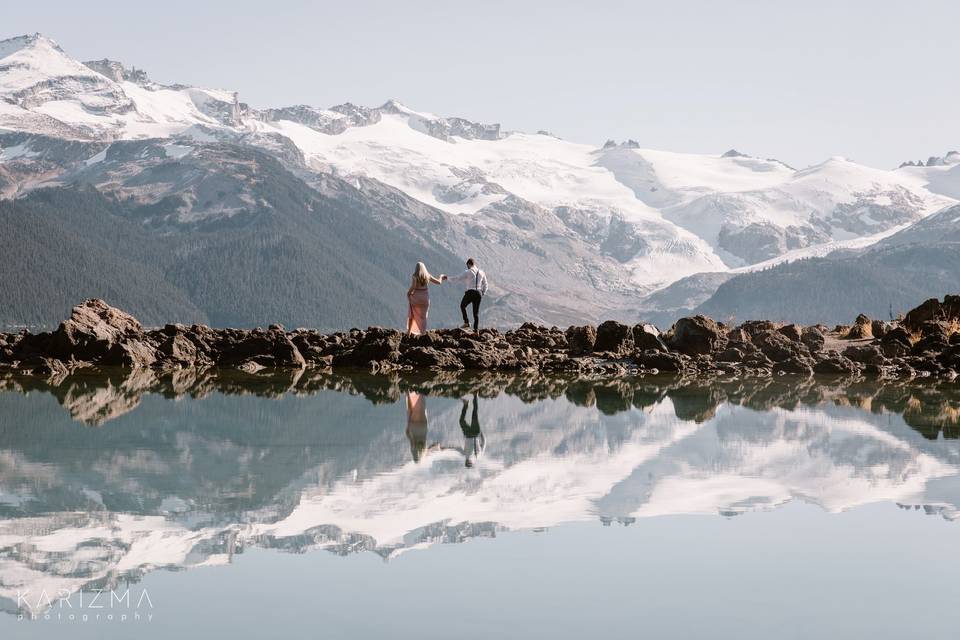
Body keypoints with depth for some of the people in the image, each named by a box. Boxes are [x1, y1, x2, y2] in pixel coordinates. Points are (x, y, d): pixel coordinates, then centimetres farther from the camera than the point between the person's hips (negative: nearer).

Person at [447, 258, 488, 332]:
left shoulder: (468, 272, -5)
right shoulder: (481, 272, 9)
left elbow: (456, 279, -4)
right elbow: (485, 285, 15)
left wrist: (447, 278, 11)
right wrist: (482, 294, 26)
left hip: (470, 292, -4)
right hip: (478, 293, 4)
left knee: (462, 306, 22)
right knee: (476, 312, 11)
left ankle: (466, 323, 9)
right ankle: (476, 329, 6)